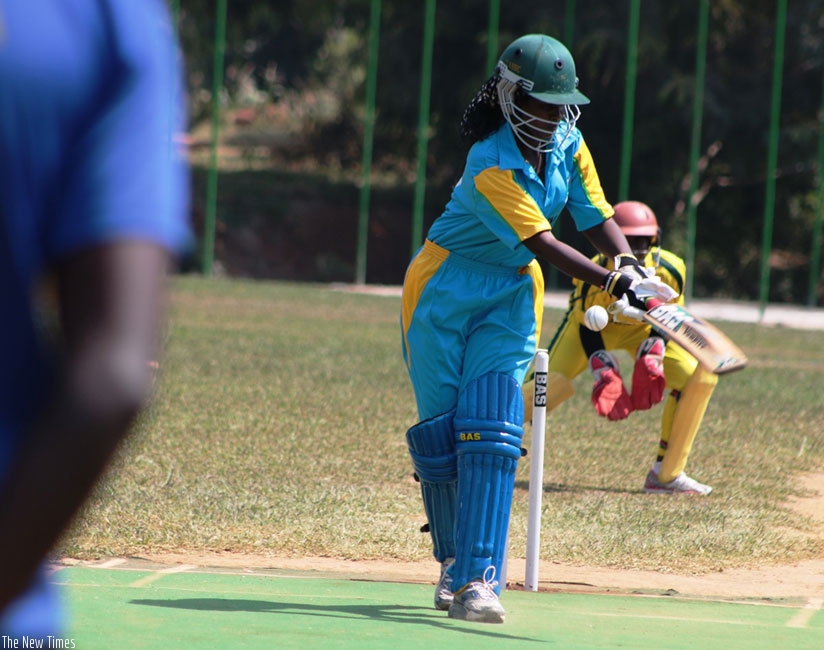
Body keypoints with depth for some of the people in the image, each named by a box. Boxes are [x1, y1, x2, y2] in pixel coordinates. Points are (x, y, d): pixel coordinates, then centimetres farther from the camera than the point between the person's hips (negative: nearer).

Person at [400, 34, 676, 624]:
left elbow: (597, 219, -1)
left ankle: (478, 578, -18)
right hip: (446, 292, -4)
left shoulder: (568, 146, -4)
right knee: (441, 431, -1)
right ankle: (454, 560, 19)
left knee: (491, 431, -11)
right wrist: (620, 285, -41)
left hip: (511, 298, 4)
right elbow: (545, 245, -33)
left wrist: (630, 264, -22)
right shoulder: (493, 166, -26)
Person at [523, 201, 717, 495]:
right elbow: (587, 327, -22)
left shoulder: (670, 270, -28)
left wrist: (652, 355, -28)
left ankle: (666, 474, -6)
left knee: (699, 379, -15)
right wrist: (603, 371, -34)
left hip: (642, 330, 3)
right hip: (594, 327, -3)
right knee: (550, 385, -25)